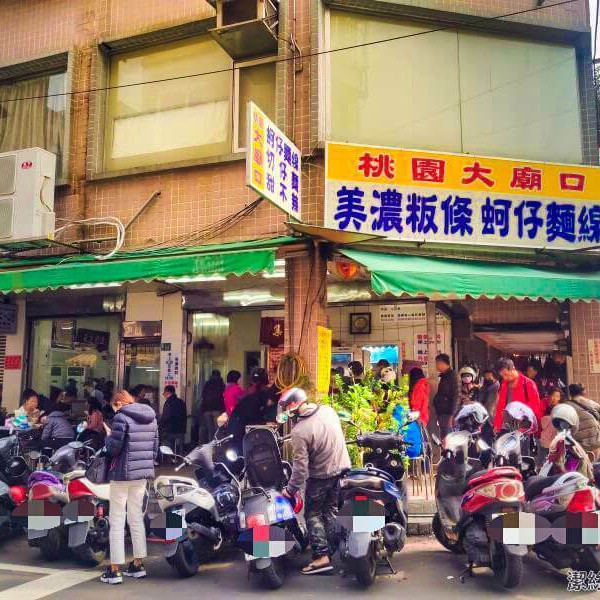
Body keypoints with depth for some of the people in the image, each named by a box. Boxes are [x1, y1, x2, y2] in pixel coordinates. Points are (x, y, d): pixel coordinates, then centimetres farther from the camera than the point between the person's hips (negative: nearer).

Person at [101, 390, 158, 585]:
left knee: (117, 522, 2)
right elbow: (155, 448, 10)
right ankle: (138, 565, 21)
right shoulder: (151, 418, 9)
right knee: (137, 519, 16)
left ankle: (115, 570, 5)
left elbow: (113, 448, -14)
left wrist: (108, 437, 6)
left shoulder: (122, 417, -12)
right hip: (143, 474, 7)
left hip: (122, 474, -7)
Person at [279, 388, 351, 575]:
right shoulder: (328, 410, -7)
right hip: (342, 468, 7)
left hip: (321, 475, -6)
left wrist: (291, 489, -12)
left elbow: (300, 465, -22)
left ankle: (322, 555, 0)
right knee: (332, 510, 18)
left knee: (313, 514, 7)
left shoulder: (299, 431, -24)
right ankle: (331, 549, 27)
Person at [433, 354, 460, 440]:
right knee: (443, 437, 12)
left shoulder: (453, 376, -12)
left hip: (448, 414, -9)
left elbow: (456, 396, -17)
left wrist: (452, 415, -21)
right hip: (442, 412, 9)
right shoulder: (443, 376, 16)